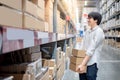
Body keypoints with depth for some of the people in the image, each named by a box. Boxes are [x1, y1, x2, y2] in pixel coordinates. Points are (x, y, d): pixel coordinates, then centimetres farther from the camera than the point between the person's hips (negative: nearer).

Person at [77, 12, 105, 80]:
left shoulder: (99, 31, -11)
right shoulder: (87, 31, 12)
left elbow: (91, 49, -17)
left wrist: (83, 64, -20)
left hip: (91, 64, -7)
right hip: (83, 62, 7)